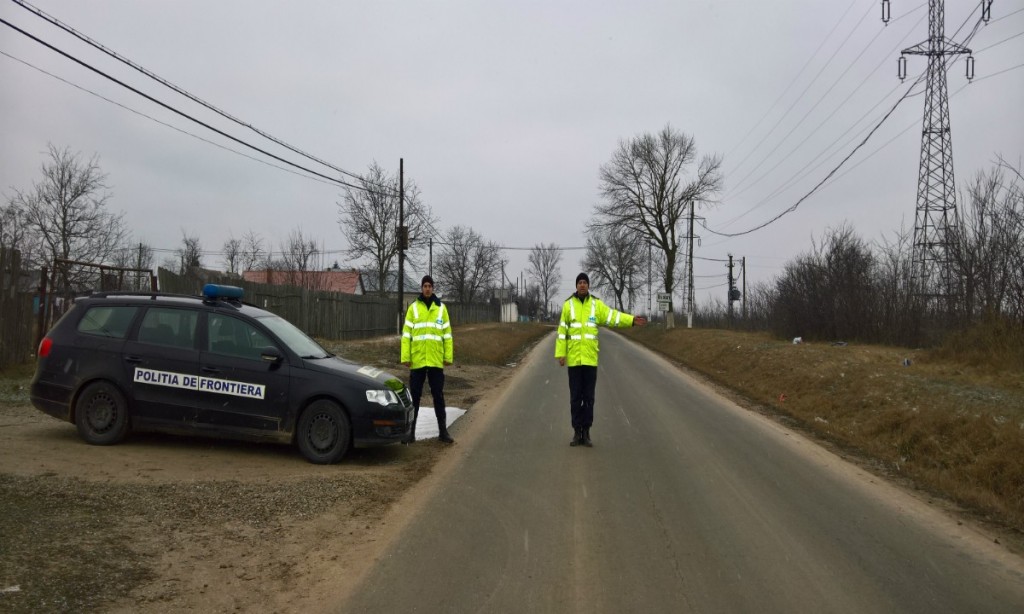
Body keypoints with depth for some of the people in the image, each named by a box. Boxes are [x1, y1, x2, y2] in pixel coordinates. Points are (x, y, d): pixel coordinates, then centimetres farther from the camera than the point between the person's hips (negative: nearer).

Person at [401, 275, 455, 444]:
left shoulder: (441, 308, 6)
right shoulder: (413, 307, 4)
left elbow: (447, 335, 6)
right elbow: (406, 334, 1)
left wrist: (448, 357, 0)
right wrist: (405, 357, -6)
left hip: (436, 360, 0)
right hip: (417, 360, 0)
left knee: (438, 396, 6)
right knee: (414, 397, 5)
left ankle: (443, 431, 14)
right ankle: (411, 431, 13)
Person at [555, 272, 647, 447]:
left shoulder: (596, 304, 5)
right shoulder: (568, 305, 2)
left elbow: (613, 316, -3)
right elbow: (562, 331, 0)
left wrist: (632, 320, -17)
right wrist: (560, 354, -5)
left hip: (590, 358, 1)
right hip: (573, 358, -1)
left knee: (588, 397, 5)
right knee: (575, 397, 4)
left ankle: (586, 433, 12)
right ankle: (577, 432, 12)